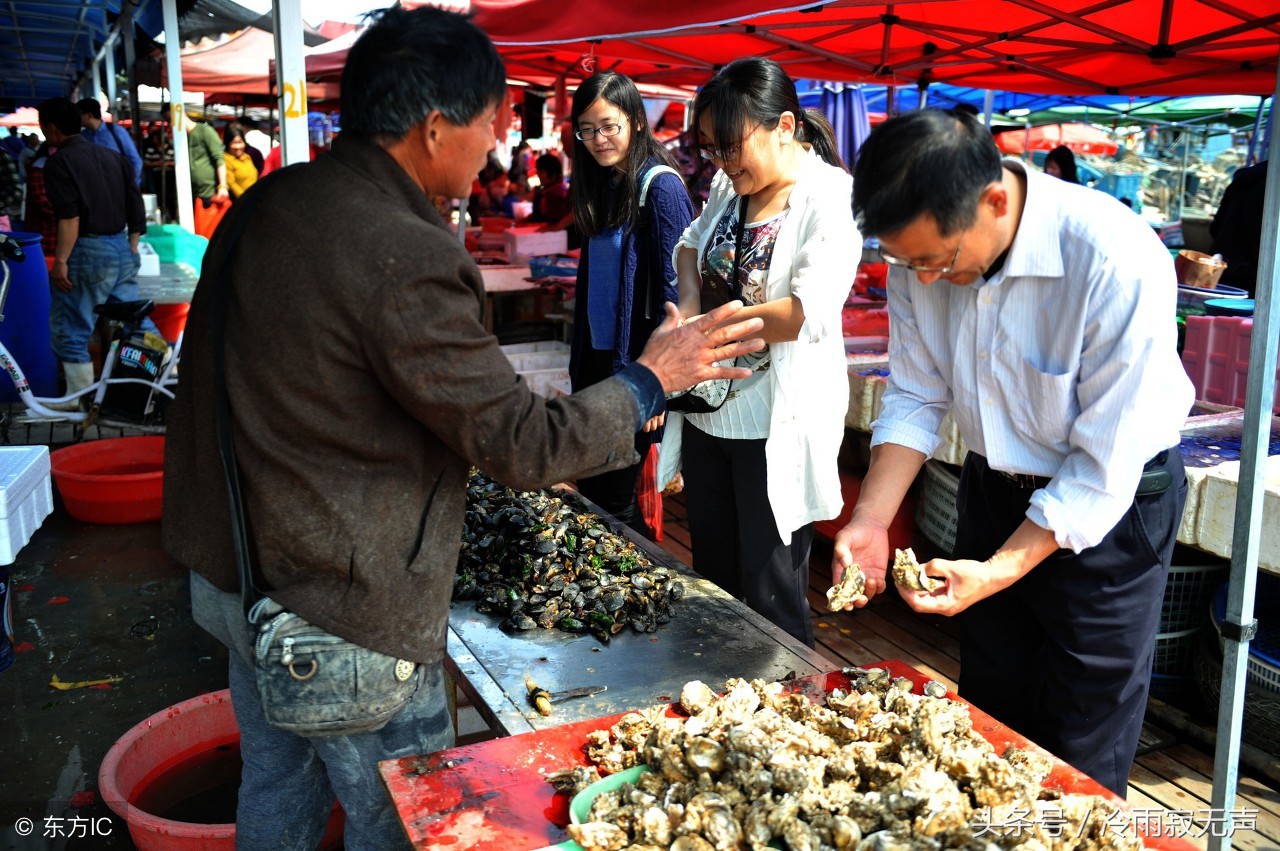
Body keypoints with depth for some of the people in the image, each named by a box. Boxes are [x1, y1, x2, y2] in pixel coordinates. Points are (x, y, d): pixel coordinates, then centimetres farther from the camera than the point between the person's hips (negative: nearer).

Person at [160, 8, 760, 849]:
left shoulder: (265, 204, 2)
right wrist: (651, 378, -8)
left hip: (234, 574, 9)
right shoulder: (403, 256, -26)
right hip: (341, 609, -9)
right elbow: (522, 443, -21)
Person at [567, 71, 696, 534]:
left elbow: (675, 288, -17)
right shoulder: (601, 184, 11)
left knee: (613, 498, 1)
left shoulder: (660, 187, -13)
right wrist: (580, 358, 12)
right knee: (588, 488, 14)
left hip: (635, 365, -8)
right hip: (596, 358, 8)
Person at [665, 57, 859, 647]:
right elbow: (690, 245, 26)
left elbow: (812, 310, -27)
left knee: (770, 598, 0)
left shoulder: (830, 196, -14)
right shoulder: (731, 185, 7)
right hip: (708, 413, 8)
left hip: (777, 426, -7)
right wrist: (689, 302, 4)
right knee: (713, 579, 19)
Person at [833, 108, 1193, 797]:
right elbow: (915, 398, -5)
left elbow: (1103, 467, -27)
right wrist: (870, 519, -15)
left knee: (1078, 758, 8)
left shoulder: (1119, 265, -33)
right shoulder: (921, 250, -16)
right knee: (988, 712, 21)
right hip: (995, 483, 5)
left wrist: (999, 572, -29)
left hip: (1110, 506, -5)